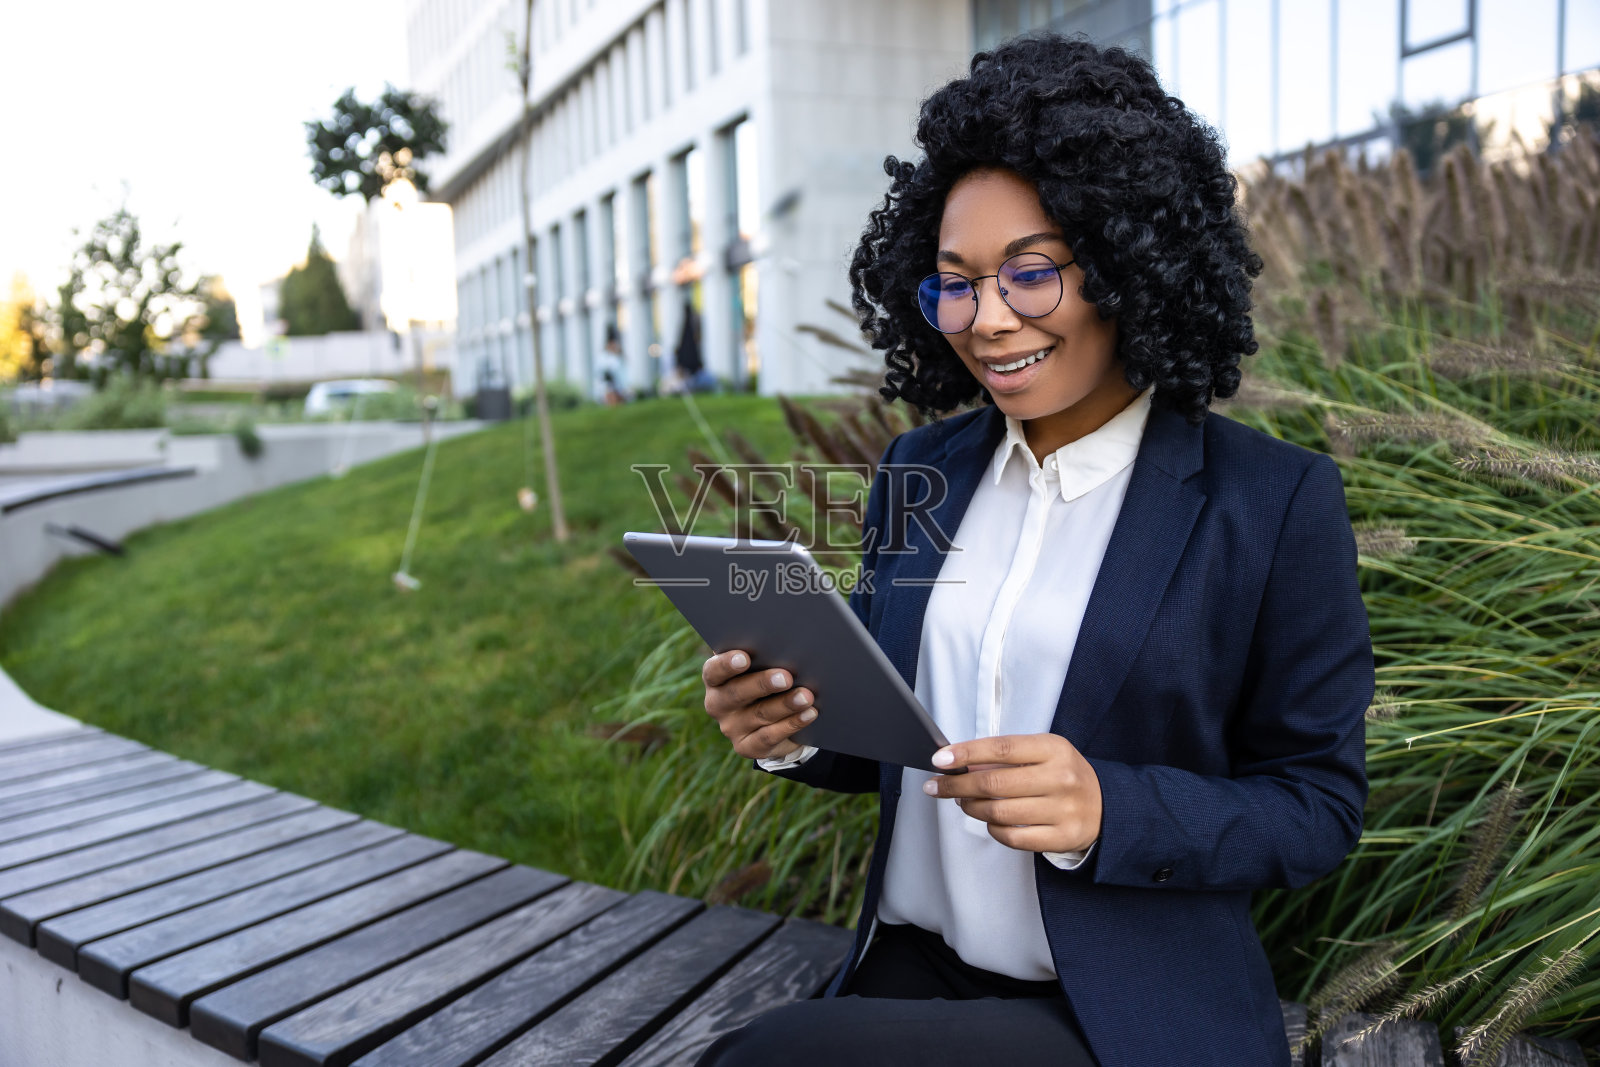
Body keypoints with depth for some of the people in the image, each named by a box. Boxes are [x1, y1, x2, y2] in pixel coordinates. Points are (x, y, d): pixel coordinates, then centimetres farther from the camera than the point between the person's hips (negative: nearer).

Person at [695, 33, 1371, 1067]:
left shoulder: (1275, 499, -9)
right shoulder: (920, 468, 4)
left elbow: (1318, 803, -6)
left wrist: (1107, 810, -23)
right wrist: (792, 727, -11)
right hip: (910, 970, 5)